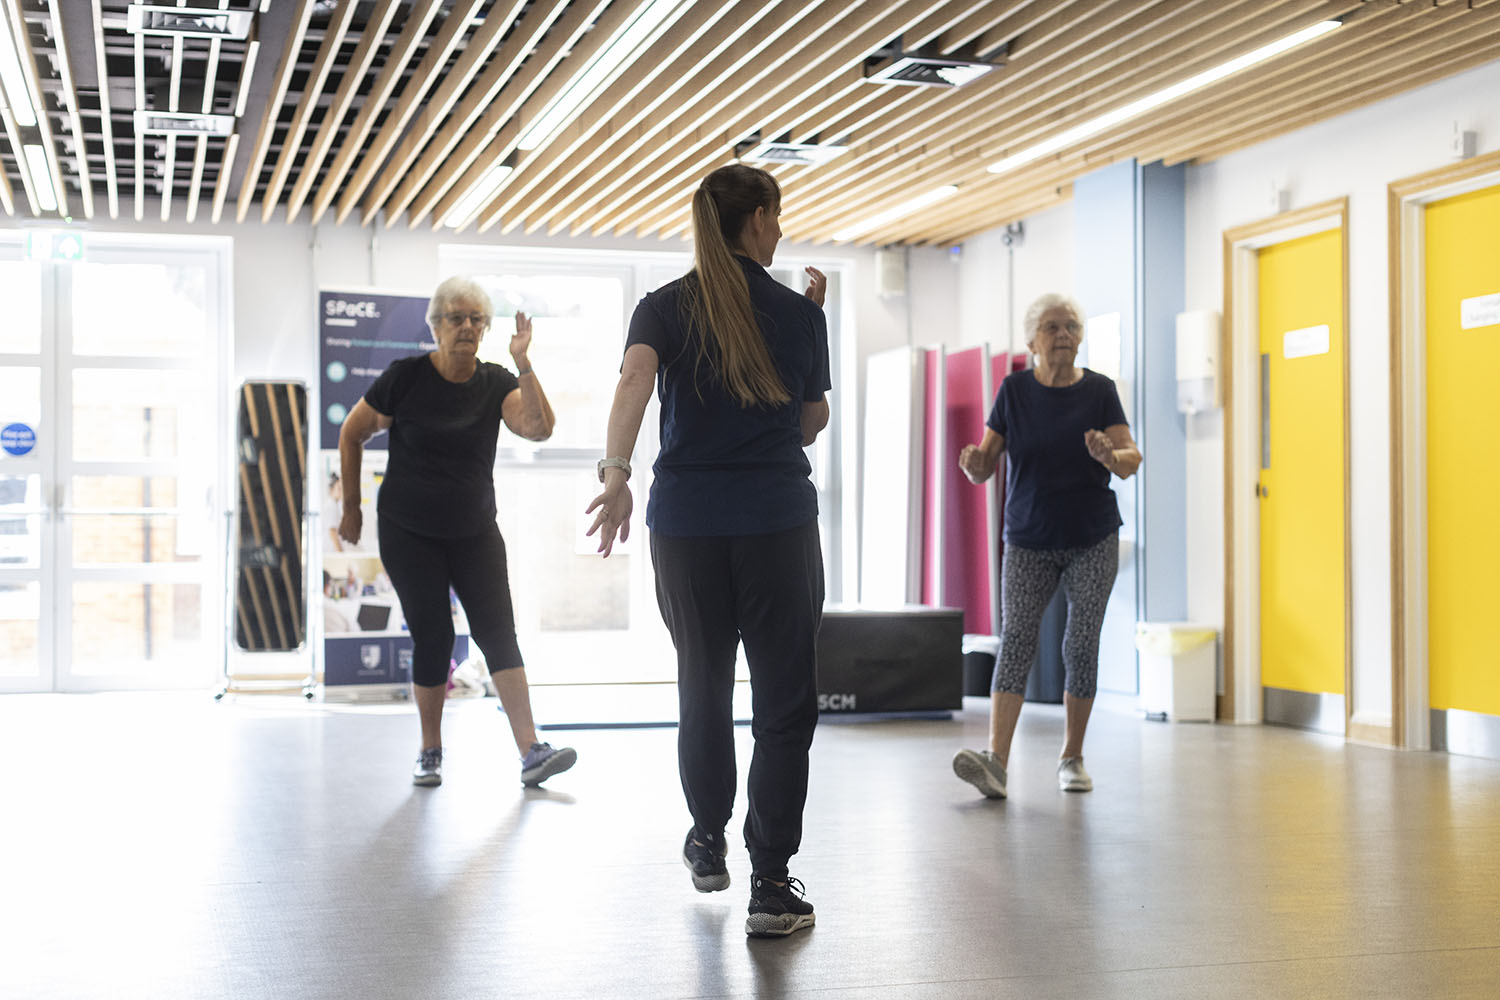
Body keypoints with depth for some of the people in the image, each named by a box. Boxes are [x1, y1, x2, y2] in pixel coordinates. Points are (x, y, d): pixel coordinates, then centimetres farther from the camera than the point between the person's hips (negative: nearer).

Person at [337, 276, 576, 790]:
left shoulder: (496, 383, -2)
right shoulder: (406, 377, -8)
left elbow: (539, 427, -19)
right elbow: (351, 434, 3)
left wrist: (523, 365, -27)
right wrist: (351, 508, 6)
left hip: (475, 532, 2)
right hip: (408, 534, -2)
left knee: (497, 629, -9)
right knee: (433, 636, -3)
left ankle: (531, 753, -15)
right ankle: (430, 754, 15)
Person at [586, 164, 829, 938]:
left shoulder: (664, 308, 5)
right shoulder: (798, 313, 4)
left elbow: (636, 376, -16)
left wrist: (616, 473, -24)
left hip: (686, 522, 2)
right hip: (779, 519, -2)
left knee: (703, 691, 18)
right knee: (783, 702, 0)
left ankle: (708, 845, 33)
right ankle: (771, 884, -4)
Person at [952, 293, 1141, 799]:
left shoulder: (1099, 390, 2)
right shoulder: (1014, 389, 2)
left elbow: (1132, 459, -4)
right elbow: (986, 464, 1)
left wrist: (1111, 456, -27)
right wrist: (974, 464, -23)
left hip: (1093, 538, 0)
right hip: (1029, 540, 0)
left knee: (1082, 644, 1)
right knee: (1016, 637, -12)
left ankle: (1072, 758, 14)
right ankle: (996, 759, -22)